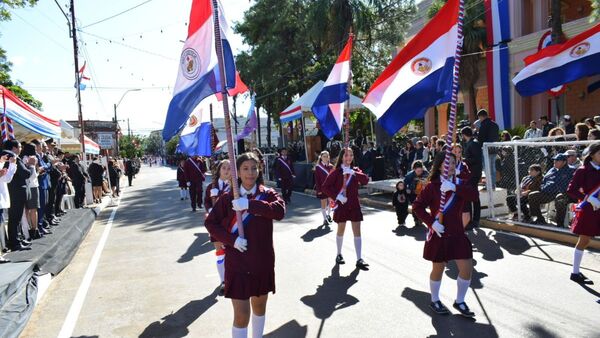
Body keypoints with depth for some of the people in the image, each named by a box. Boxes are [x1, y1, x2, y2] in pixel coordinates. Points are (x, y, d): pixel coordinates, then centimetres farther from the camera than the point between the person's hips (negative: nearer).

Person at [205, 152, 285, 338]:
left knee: (259, 305, 21)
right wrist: (231, 239, -15)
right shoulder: (228, 198, -5)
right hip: (237, 263, -2)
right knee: (241, 315, -3)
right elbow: (210, 223, -1)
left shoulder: (267, 194, -3)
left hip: (263, 262, 2)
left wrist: (250, 204, -30)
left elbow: (280, 211, -22)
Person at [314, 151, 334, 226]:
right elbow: (317, 179, -7)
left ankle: (328, 214, 35)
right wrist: (318, 189, -12)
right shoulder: (318, 167, -6)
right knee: (323, 203, 3)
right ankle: (325, 219, 14)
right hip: (322, 188, -3)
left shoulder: (331, 166, 4)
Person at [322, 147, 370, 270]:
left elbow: (366, 180, -15)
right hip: (341, 204, -2)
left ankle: (359, 259, 0)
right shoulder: (336, 172, -4)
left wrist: (353, 173, -28)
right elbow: (325, 187, -7)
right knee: (341, 230, 11)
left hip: (354, 204, 2)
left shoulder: (355, 170, 3)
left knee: (357, 231, -2)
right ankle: (339, 255, 30)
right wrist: (336, 196, -19)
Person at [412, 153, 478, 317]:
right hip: (439, 234, -3)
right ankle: (434, 301, 32)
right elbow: (417, 206, -10)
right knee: (438, 269, 10)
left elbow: (473, 195, -17)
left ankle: (459, 301, 23)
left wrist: (455, 187, -31)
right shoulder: (432, 186, -7)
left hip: (457, 233, 3)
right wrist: (432, 222, -20)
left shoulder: (460, 184, 3)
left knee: (467, 268, 1)